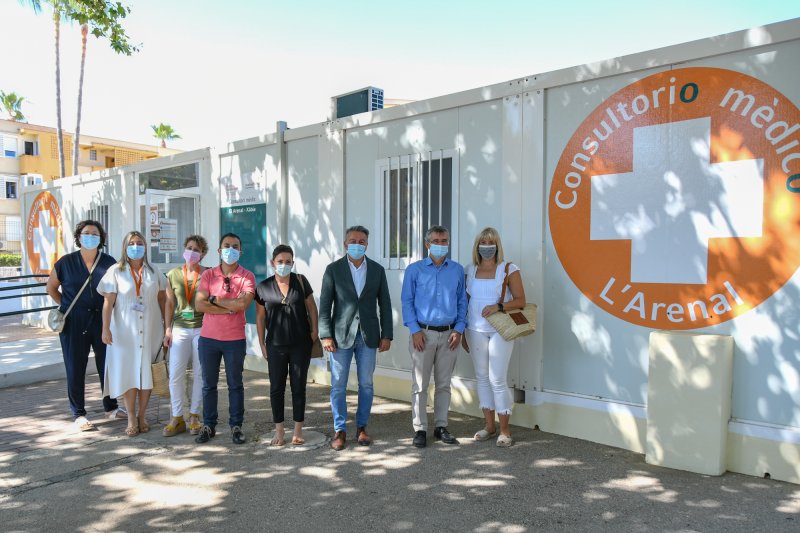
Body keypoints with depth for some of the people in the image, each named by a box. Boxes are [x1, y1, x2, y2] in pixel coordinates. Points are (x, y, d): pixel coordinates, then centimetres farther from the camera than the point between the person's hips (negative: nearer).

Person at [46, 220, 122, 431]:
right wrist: (66, 306, 6)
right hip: (74, 324, 0)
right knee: (75, 368, 5)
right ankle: (78, 414, 17)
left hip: (102, 321, 1)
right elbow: (51, 287, 14)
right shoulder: (66, 262, 1)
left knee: (107, 365, 7)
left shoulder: (109, 263, 1)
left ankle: (110, 407, 24)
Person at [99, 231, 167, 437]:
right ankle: (131, 418, 13)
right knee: (127, 372, 2)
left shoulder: (154, 272, 8)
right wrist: (106, 329, -12)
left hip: (150, 331, 2)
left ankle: (142, 416, 18)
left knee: (147, 372, 5)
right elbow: (108, 302, -4)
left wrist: (167, 325, 7)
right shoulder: (116, 271, 0)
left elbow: (162, 299, 11)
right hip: (125, 331, -2)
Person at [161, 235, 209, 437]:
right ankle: (177, 418, 10)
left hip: (202, 329, -2)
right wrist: (168, 329, 4)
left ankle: (194, 416, 17)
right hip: (180, 329, 2)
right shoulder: (173, 275, 6)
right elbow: (170, 304, 9)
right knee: (175, 374, -2)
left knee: (199, 374, 5)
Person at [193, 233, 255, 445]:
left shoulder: (247, 276, -4)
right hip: (208, 338, 2)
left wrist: (214, 299, -11)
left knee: (235, 384, 8)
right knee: (208, 384, 10)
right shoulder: (208, 275, 2)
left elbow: (243, 303, -20)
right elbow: (199, 304, -9)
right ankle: (208, 426, 23)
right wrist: (229, 308, -14)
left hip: (235, 340, -2)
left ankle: (236, 426, 19)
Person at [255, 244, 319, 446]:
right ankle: (279, 432, 19)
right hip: (275, 345, 1)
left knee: (298, 386, 7)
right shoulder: (263, 287, 0)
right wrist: (262, 343, 4)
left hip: (301, 344, 0)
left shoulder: (301, 281, -1)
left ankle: (298, 431, 18)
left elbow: (311, 308, 5)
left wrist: (314, 331, -2)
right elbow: (260, 317, 5)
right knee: (276, 388, 6)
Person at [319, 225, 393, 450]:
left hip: (368, 335, 2)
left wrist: (386, 335, 1)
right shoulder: (333, 269, -1)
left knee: (366, 384, 9)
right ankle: (340, 431, 15)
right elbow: (325, 305, -3)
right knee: (338, 385, 3)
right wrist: (326, 335, -9)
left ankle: (361, 427, 23)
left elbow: (385, 304, 6)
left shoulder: (377, 270, 5)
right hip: (342, 335, -2)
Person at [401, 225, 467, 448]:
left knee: (444, 384, 10)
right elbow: (407, 302, 0)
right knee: (420, 384, 1)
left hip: (449, 334, 2)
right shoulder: (415, 270, 1)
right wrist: (415, 330, -9)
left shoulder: (457, 270, 8)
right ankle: (420, 429, 11)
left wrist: (459, 329, -1)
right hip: (423, 333, -2)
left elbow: (462, 302, 9)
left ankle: (441, 426, 21)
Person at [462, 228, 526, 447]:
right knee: (482, 377, 10)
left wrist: (498, 307, -20)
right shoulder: (471, 270, 9)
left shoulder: (508, 269, -3)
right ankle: (489, 426, 22)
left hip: (500, 331, -4)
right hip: (475, 330, 4)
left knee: (497, 380, -6)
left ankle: (505, 431, 7)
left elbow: (520, 300, -5)